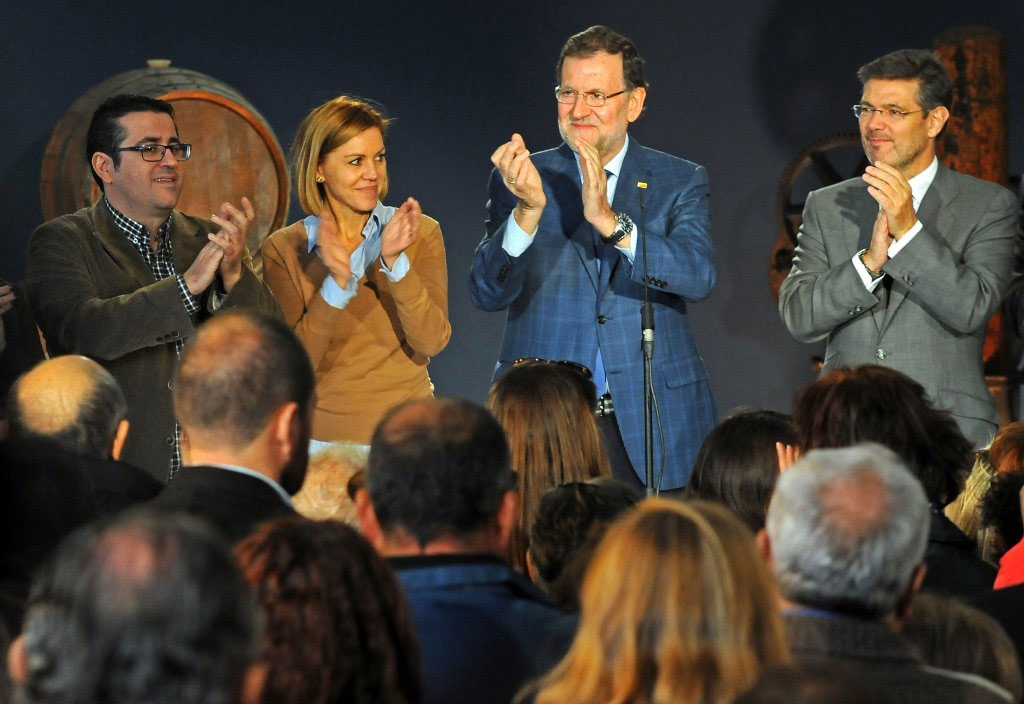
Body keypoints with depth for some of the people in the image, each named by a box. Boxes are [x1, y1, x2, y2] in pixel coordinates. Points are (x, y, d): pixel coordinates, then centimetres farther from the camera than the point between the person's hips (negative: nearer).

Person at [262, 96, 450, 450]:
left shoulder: (421, 234, 0)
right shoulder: (283, 249, -1)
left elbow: (431, 342, -10)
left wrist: (394, 262, -21)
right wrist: (337, 284, -21)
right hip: (322, 436, 0)